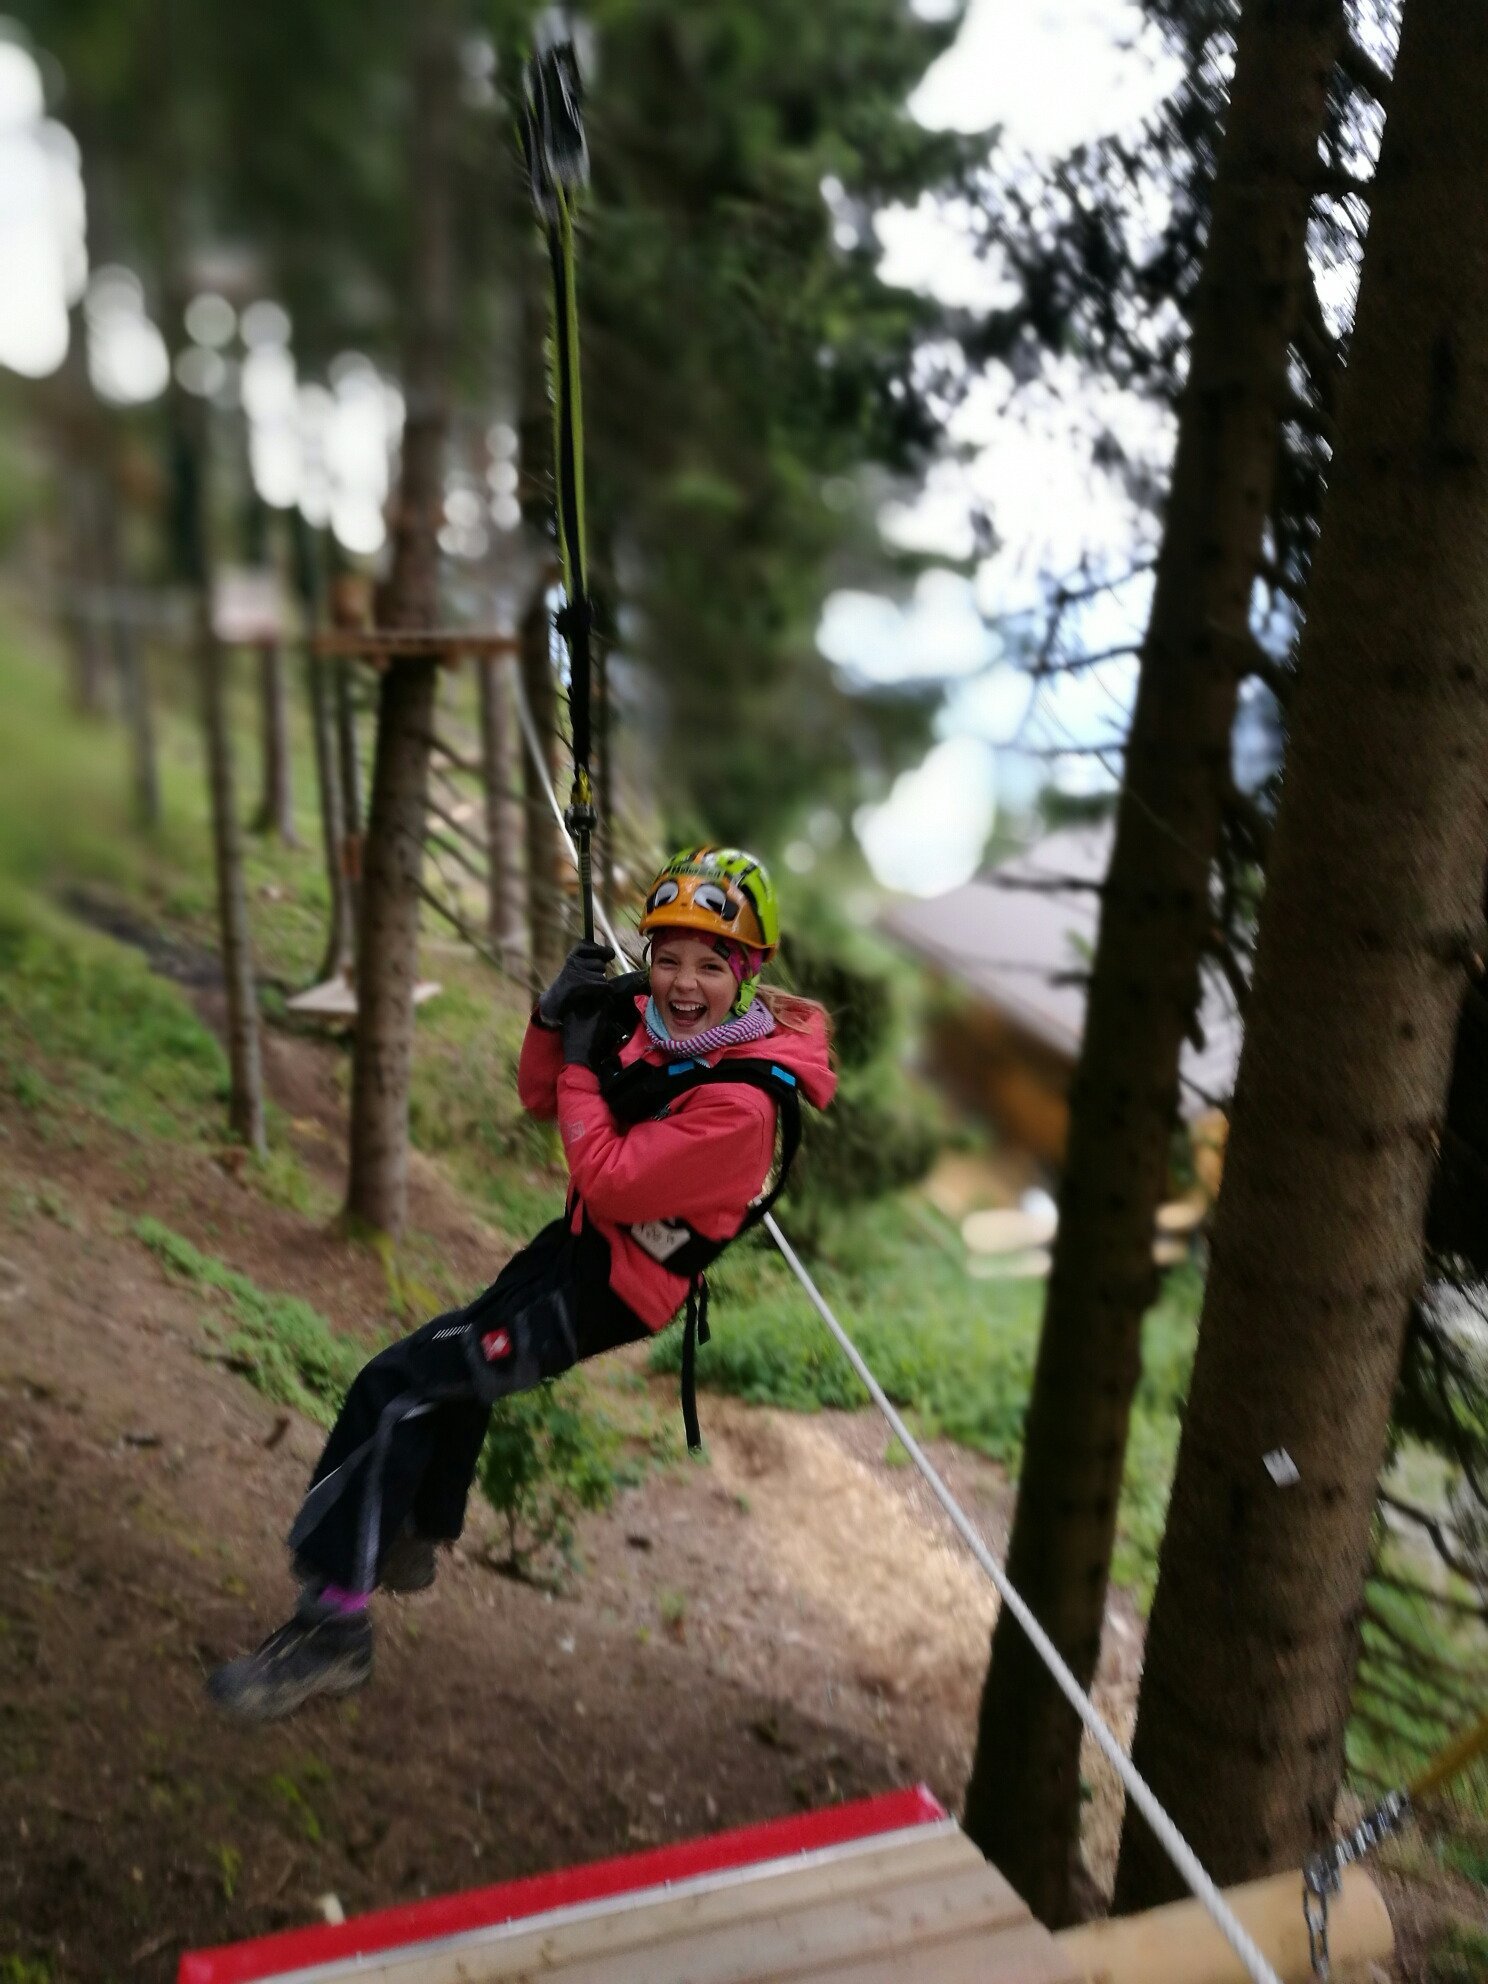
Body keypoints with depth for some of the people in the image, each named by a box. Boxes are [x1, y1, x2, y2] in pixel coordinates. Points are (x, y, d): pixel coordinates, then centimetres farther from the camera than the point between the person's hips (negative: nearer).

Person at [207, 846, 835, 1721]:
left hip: (615, 1287, -9)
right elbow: (541, 1099, 4)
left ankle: (334, 1624, -3)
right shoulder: (648, 1019, -7)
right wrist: (555, 1017, -14)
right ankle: (415, 1539, 55)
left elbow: (608, 1184, -27)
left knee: (396, 1386, -14)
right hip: (578, 1241, 9)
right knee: (460, 1355, 30)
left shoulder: (741, 1099, -29)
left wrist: (583, 1062, -20)